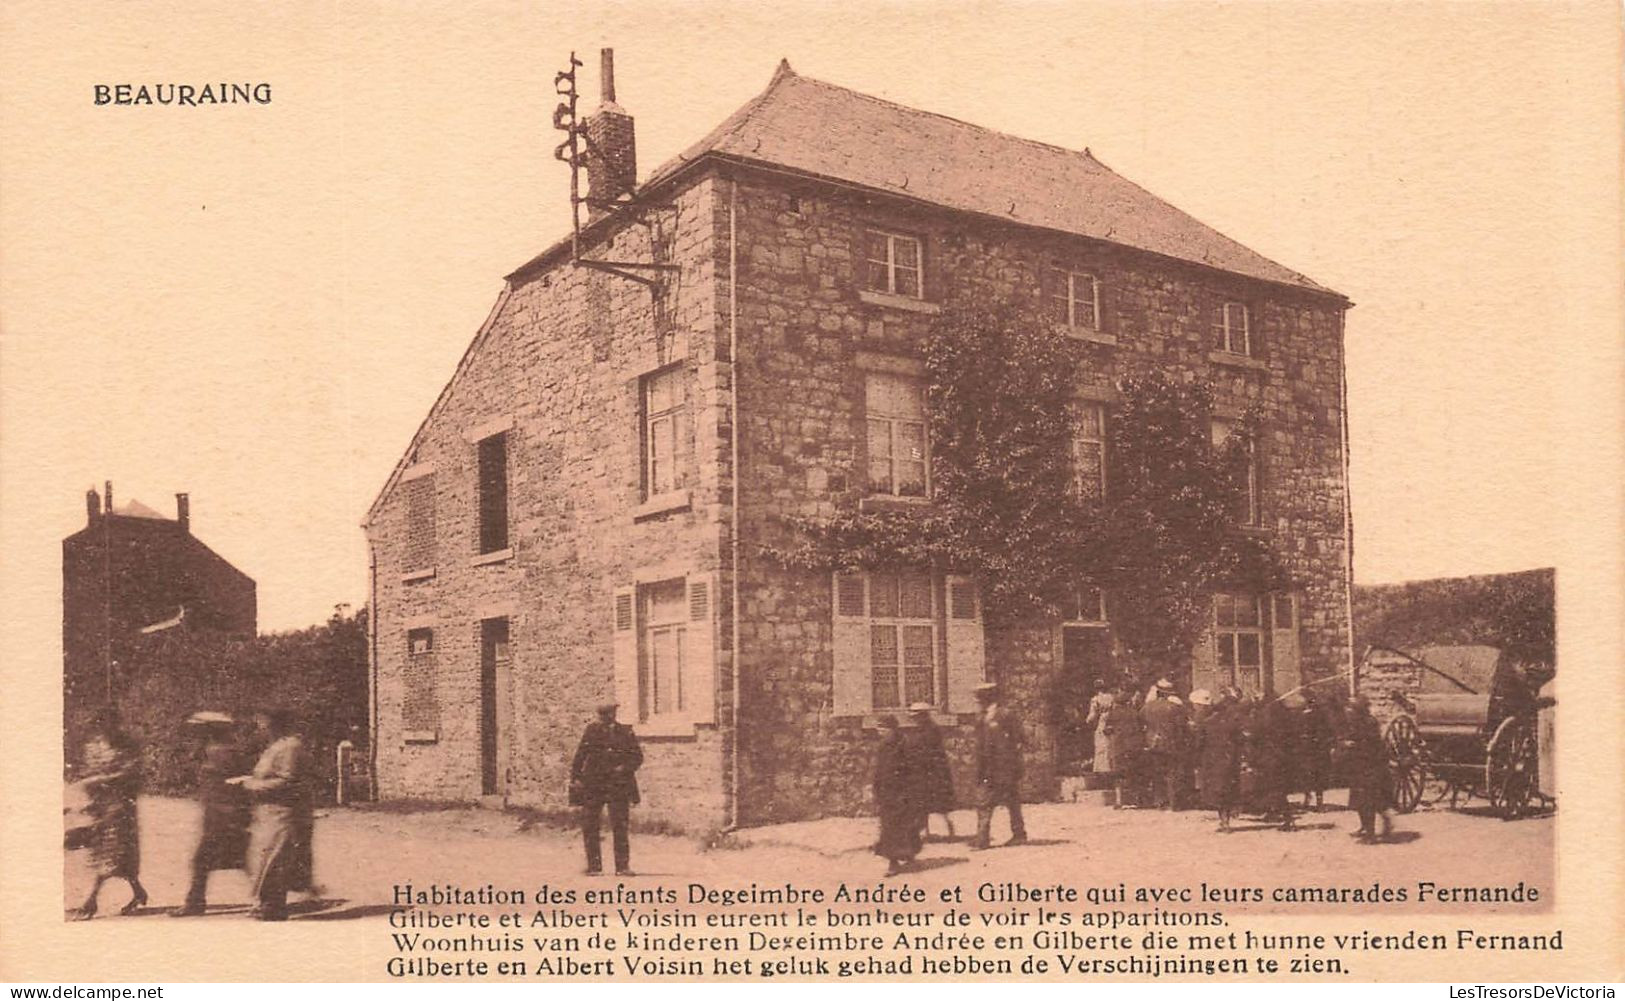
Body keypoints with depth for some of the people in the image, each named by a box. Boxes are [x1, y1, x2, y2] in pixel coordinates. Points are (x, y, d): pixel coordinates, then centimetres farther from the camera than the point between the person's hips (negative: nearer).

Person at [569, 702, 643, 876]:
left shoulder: (625, 732, 5)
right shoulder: (591, 731, 7)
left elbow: (638, 757, 7)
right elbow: (580, 755, 9)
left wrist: (624, 768, -10)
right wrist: (576, 777, 0)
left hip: (619, 787, -1)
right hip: (593, 785, 1)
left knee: (620, 826, -5)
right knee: (589, 826, 1)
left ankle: (623, 866, -1)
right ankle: (594, 865, 10)